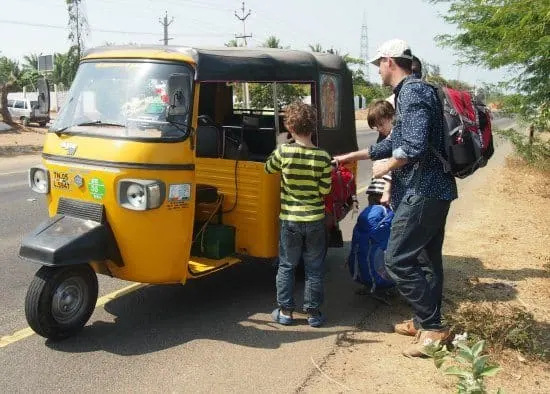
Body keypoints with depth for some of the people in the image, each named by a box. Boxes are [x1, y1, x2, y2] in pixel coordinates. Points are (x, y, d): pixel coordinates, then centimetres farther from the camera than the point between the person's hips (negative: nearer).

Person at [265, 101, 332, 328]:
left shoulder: (283, 152, -11)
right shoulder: (322, 157, -10)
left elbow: (268, 168, 9)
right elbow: (325, 190, -6)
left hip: (289, 220, 0)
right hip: (315, 220, 0)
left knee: (286, 266, 14)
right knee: (314, 268, 11)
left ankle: (285, 311, 19)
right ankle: (313, 312, 18)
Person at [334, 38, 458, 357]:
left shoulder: (412, 92, -15)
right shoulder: (413, 91, 17)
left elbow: (414, 146, -28)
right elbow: (396, 142, 23)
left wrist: (386, 167, -10)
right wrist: (352, 157, 27)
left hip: (422, 191, -11)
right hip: (434, 188, 11)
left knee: (398, 260, -7)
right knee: (427, 256, 17)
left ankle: (433, 328, 0)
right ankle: (426, 321, 29)